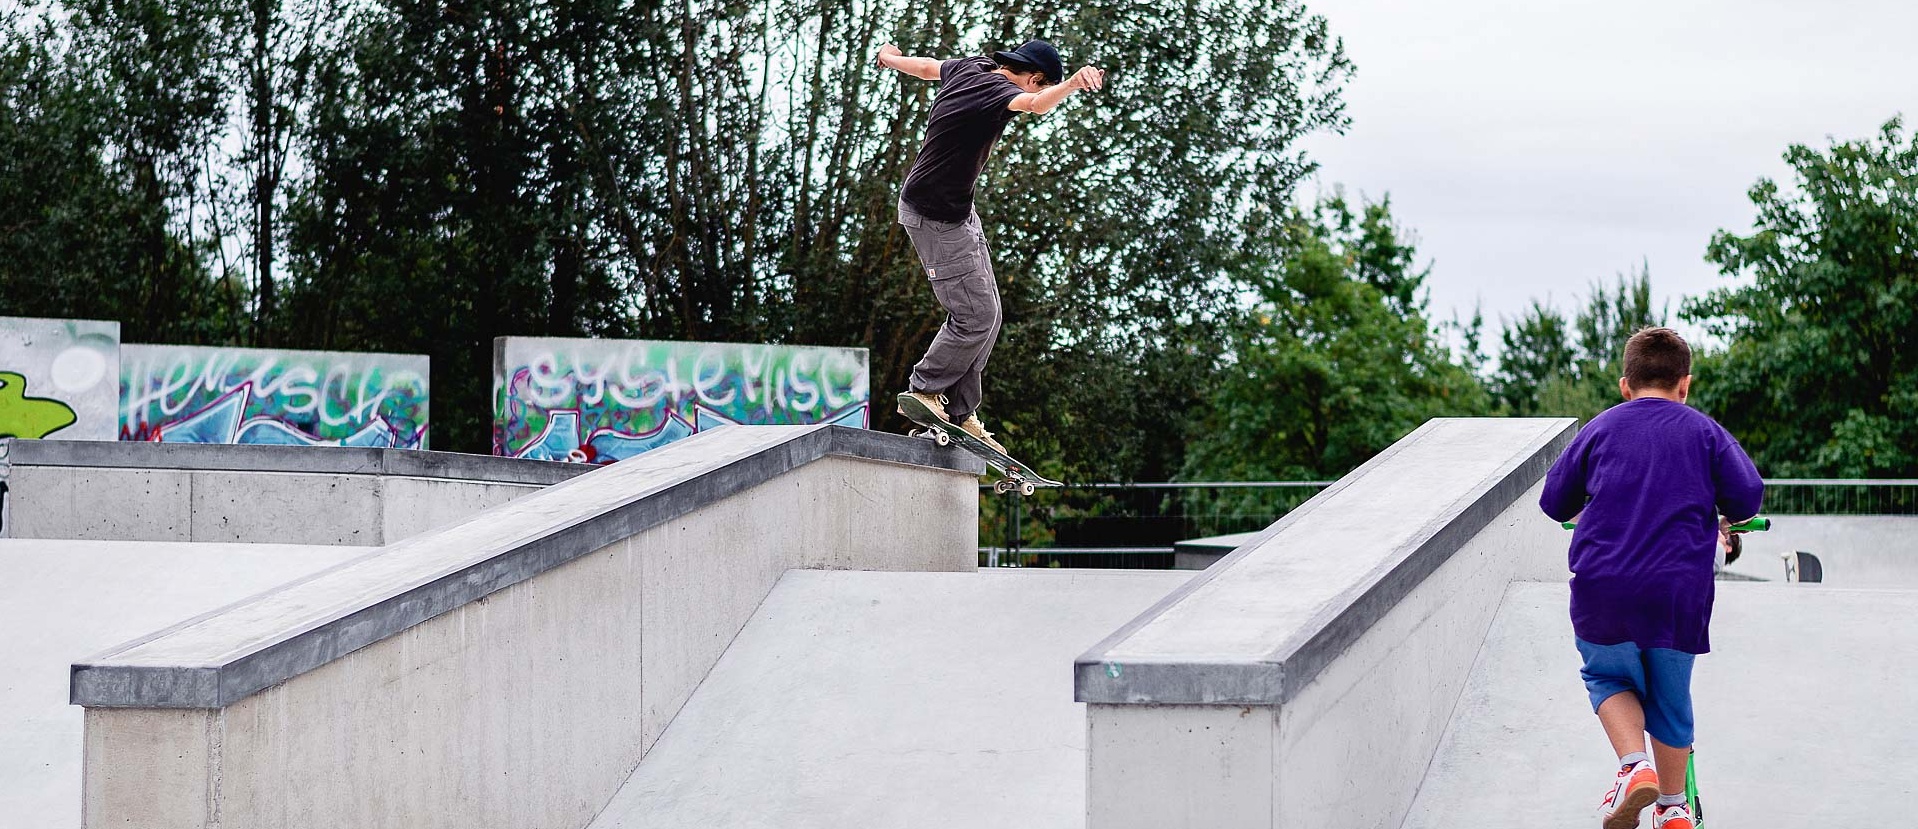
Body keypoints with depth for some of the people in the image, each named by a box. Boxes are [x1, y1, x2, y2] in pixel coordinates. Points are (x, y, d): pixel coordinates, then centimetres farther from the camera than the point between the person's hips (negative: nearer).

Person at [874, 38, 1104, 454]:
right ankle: (924, 392, 7)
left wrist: (891, 58, 48)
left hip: (959, 209, 11)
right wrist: (1073, 84, -66)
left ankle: (959, 413, 13)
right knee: (974, 317, -10)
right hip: (936, 217, -11)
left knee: (986, 314, 9)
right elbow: (1037, 104, -46)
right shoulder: (997, 89, -22)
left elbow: (927, 67, 26)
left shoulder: (972, 68, 5)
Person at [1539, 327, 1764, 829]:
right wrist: (1726, 524, 20)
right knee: (1670, 694, 17)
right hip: (1679, 590, 0)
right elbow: (1748, 493, -2)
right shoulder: (1704, 431, 8)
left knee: (1608, 677, 20)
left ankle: (1634, 766, -4)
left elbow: (1554, 501, 13)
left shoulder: (1600, 429, 10)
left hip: (1603, 587, 0)